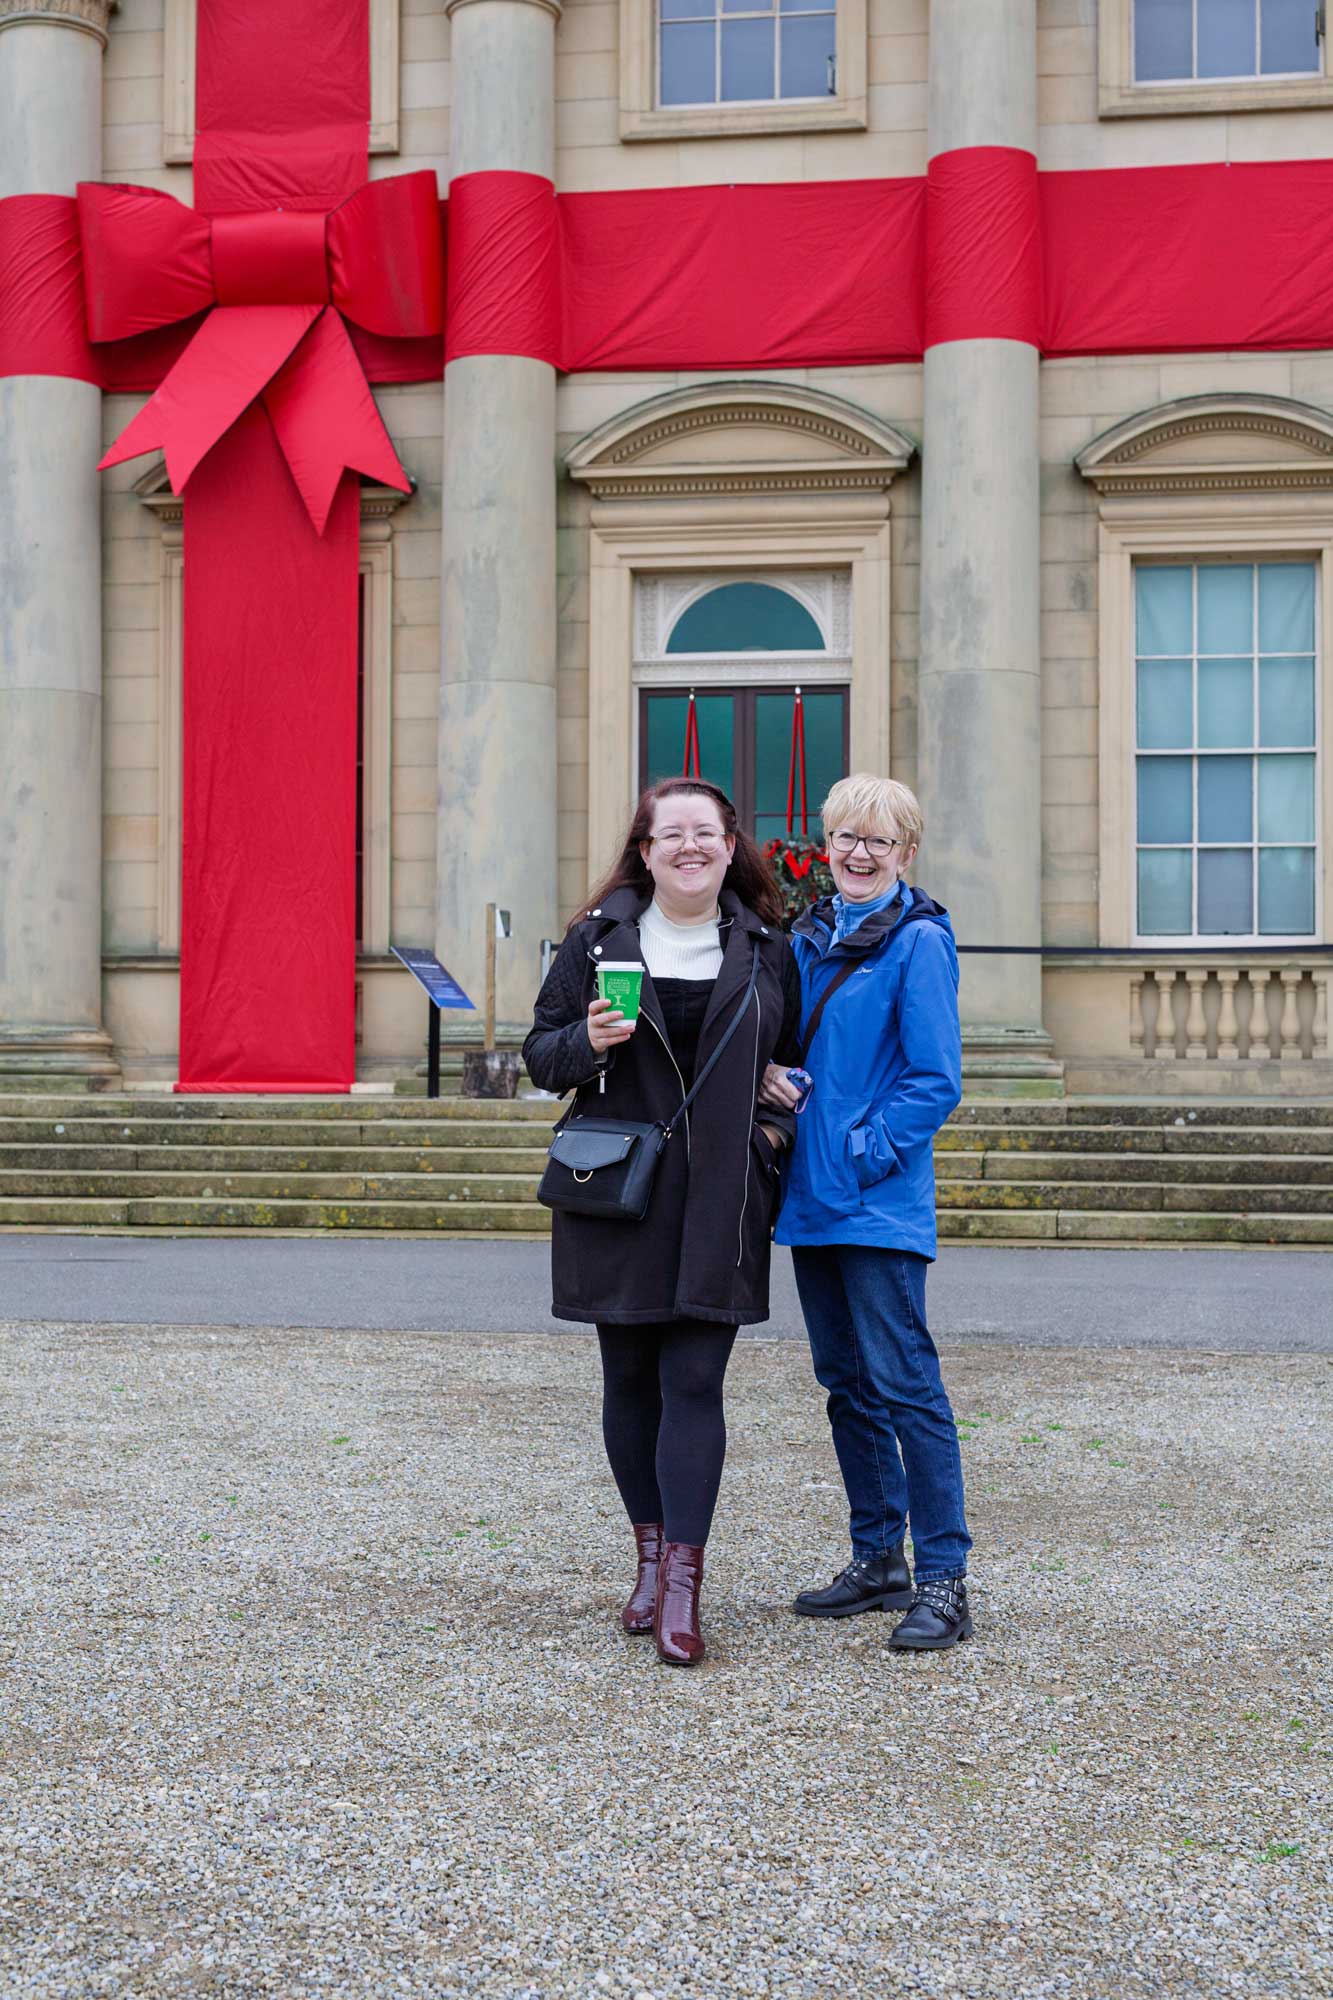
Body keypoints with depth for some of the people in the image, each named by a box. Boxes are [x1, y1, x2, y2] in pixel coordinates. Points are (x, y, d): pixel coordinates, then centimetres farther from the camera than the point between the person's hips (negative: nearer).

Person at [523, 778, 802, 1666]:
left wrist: (777, 1127, 2)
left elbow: (798, 1059, 18)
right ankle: (652, 1555, 23)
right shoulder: (598, 938, 3)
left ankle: (683, 1584, -6)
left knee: (694, 1383, -6)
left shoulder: (767, 948, 7)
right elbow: (541, 1052, 5)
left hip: (720, 1202, -1)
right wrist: (588, 1042, -15)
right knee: (629, 1379, 8)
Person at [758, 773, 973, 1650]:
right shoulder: (809, 938, 14)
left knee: (904, 1382, -8)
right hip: (813, 1198, 8)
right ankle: (878, 1561, 24)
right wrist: (769, 1077, 2)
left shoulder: (918, 942, -7)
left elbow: (935, 1078, -12)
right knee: (848, 1384, 13)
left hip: (881, 1204, -8)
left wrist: (864, 1153, -16)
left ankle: (944, 1578, -1)